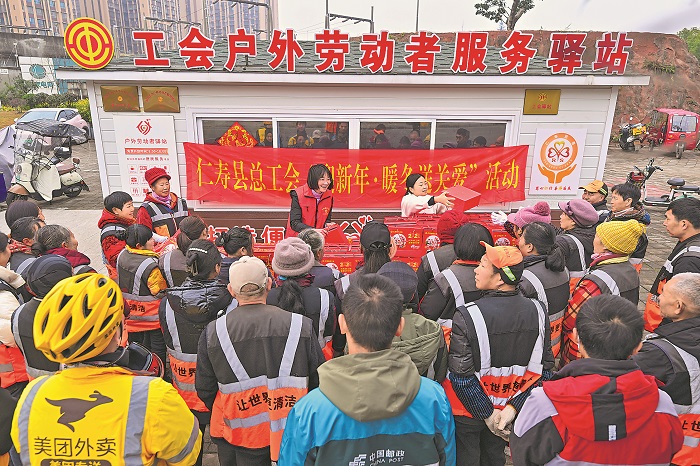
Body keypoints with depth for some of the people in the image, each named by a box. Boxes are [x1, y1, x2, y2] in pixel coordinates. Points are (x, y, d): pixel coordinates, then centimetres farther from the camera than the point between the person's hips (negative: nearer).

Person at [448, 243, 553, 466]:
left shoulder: (466, 316, -26)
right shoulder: (537, 310, -11)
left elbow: (461, 376, -22)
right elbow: (544, 369, -7)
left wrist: (487, 413, -11)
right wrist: (513, 407, -8)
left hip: (468, 411, -4)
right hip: (508, 407, 4)